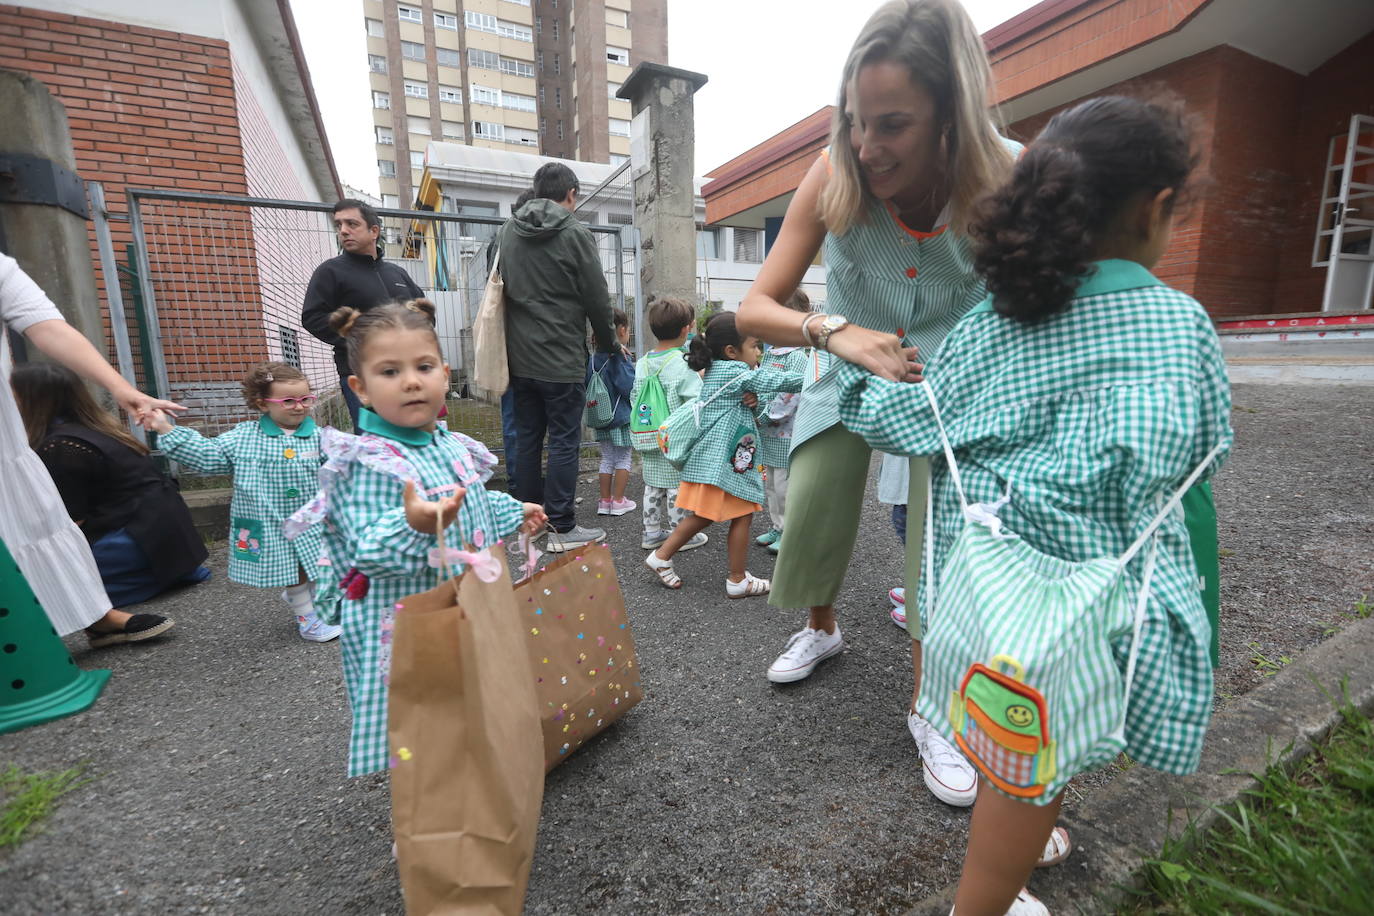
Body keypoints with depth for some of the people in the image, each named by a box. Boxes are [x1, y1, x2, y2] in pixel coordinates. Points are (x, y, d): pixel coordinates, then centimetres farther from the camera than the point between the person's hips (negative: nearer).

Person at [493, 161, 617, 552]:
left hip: (519, 356, 6)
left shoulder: (506, 231, 10)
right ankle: (563, 528, 4)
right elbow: (597, 299, -7)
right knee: (564, 442, -1)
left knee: (527, 436, 15)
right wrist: (609, 343, 8)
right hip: (562, 359, -6)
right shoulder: (575, 234, -8)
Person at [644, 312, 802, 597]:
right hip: (726, 462, -10)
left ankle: (661, 556, 24)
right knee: (742, 517, 4)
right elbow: (773, 380, -12)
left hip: (710, 460, 10)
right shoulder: (735, 371, -12)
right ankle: (738, 581, 15)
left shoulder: (714, 371, 16)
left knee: (703, 516, 18)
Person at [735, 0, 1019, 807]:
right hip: (851, 374, 1)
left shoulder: (1008, 182, -24)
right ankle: (823, 629, 37)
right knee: (810, 520, 2)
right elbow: (755, 308, -24)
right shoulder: (836, 177, -22)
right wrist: (835, 332, -41)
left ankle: (929, 712, 17)